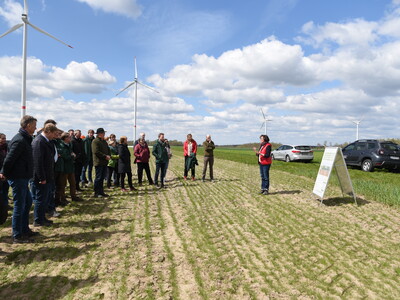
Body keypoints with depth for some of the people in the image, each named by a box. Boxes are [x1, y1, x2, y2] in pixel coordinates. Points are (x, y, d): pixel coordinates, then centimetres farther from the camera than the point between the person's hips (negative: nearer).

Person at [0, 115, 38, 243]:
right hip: (18, 178, -10)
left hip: (23, 178, 10)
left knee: (28, 202, 18)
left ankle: (25, 229, 30)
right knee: (19, 206, -1)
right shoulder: (19, 140, -20)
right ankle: (17, 236, 10)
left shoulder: (24, 139, 12)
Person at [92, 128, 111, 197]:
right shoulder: (95, 141, -9)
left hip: (105, 162, 8)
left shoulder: (104, 141, 18)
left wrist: (109, 156, 1)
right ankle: (96, 193, 5)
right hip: (98, 162, -8)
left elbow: (108, 149, 22)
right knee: (98, 178, -3)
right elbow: (96, 152, -18)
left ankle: (101, 192, 19)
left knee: (102, 178, 11)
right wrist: (105, 156, -17)